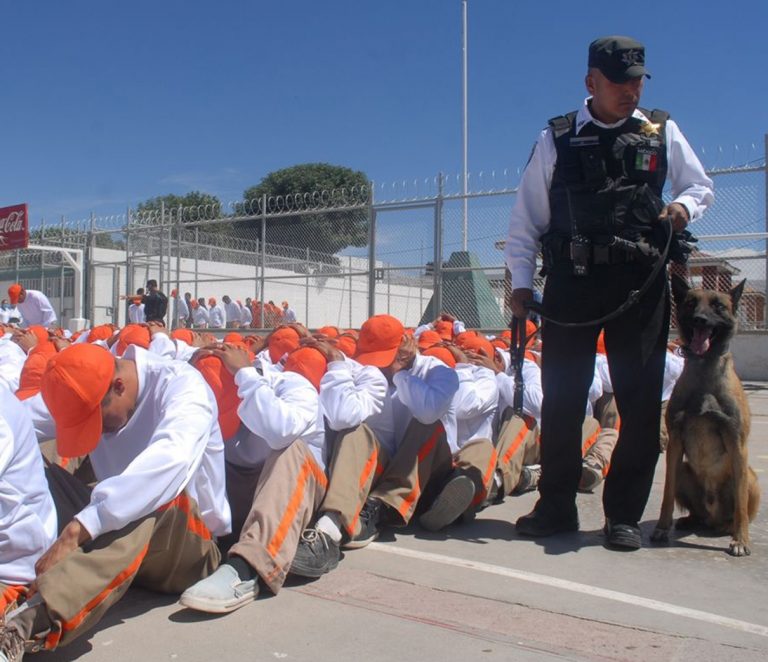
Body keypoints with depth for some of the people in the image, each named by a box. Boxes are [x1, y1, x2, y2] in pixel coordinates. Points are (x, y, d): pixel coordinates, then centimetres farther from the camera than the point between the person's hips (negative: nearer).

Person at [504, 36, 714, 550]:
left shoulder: (662, 132, 10)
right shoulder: (556, 139, 6)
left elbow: (701, 185, 20)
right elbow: (526, 218, 6)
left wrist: (685, 205, -3)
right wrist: (521, 281, -3)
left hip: (642, 282, 1)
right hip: (572, 281, -1)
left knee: (640, 401, 2)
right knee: (561, 398, 2)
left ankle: (625, 514, 15)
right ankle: (557, 507, 17)